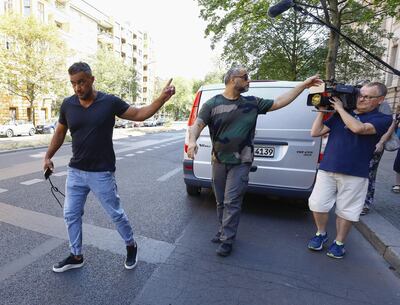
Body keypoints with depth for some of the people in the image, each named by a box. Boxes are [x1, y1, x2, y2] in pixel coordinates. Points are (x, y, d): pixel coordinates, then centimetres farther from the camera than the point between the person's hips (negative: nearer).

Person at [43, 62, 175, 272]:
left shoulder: (110, 102, -10)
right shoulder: (67, 104, 1)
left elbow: (139, 114, -4)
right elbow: (60, 133, 15)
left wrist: (162, 98, -14)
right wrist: (48, 156, 13)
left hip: (102, 173, -4)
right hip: (75, 172, 5)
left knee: (116, 214, 8)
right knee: (71, 215, 14)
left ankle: (131, 246, 33)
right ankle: (76, 256, 36)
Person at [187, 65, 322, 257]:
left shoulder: (252, 103, 4)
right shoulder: (212, 104, -2)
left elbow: (279, 102, 8)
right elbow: (197, 125, -11)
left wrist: (303, 85, 7)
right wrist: (192, 140, -32)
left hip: (240, 163, -1)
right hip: (218, 161, 1)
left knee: (232, 202, -3)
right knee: (221, 201, 15)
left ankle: (227, 240, 12)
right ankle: (223, 231, 35)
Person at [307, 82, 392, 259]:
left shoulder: (382, 119, 1)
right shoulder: (340, 115, 11)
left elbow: (359, 128, -21)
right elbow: (315, 132, 8)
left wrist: (340, 108, -10)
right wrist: (322, 111, 2)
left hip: (355, 174, -2)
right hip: (326, 169, 3)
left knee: (346, 211, 8)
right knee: (317, 204, 3)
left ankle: (339, 242, 30)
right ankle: (321, 234, 28)